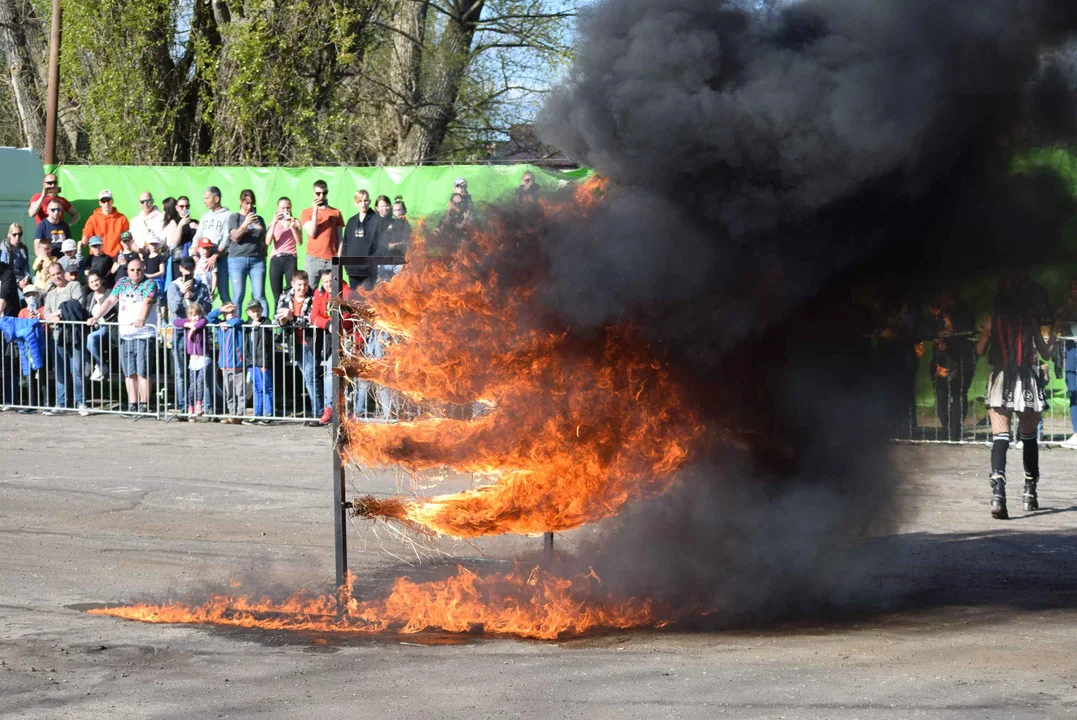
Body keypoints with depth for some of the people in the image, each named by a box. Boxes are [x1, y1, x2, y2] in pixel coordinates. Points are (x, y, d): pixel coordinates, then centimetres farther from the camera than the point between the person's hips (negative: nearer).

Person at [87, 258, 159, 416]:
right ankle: (132, 405, 11)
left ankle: (144, 405, -5)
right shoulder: (122, 283, 14)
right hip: (125, 334, 5)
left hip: (144, 334, -5)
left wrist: (142, 318, -38)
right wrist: (96, 317, -3)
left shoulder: (150, 284, -2)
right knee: (128, 372, 6)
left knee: (142, 371, -9)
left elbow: (147, 302, -20)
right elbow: (110, 301, 10)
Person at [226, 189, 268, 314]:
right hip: (238, 259, -2)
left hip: (257, 260, 2)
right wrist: (245, 223, -17)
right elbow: (235, 237, -4)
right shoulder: (234, 217, 9)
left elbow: (264, 240, 24)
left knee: (259, 295, -6)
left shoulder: (259, 219, 18)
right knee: (238, 295, -4)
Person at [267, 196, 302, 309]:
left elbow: (299, 242, -3)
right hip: (275, 260, 2)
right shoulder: (274, 223, 11)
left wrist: (293, 227, -14)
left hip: (290, 259, -1)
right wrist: (274, 223, -10)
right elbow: (268, 242, -3)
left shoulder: (295, 221, 8)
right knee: (277, 296, 1)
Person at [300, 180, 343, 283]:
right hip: (313, 259, -1)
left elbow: (339, 237, 10)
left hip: (332, 260, 1)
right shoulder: (306, 212, 9)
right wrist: (315, 211, -8)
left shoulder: (336, 213, 11)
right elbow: (311, 233, -5)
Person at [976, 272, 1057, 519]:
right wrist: (1053, 333, 22)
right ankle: (1030, 493, 26)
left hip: (1000, 382, 0)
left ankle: (998, 491, -29)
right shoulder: (1031, 321, -3)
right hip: (1027, 383, 0)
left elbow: (980, 351, 12)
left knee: (1000, 437, -7)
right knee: (1029, 437, 18)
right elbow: (1046, 353, 5)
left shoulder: (993, 321, -1)